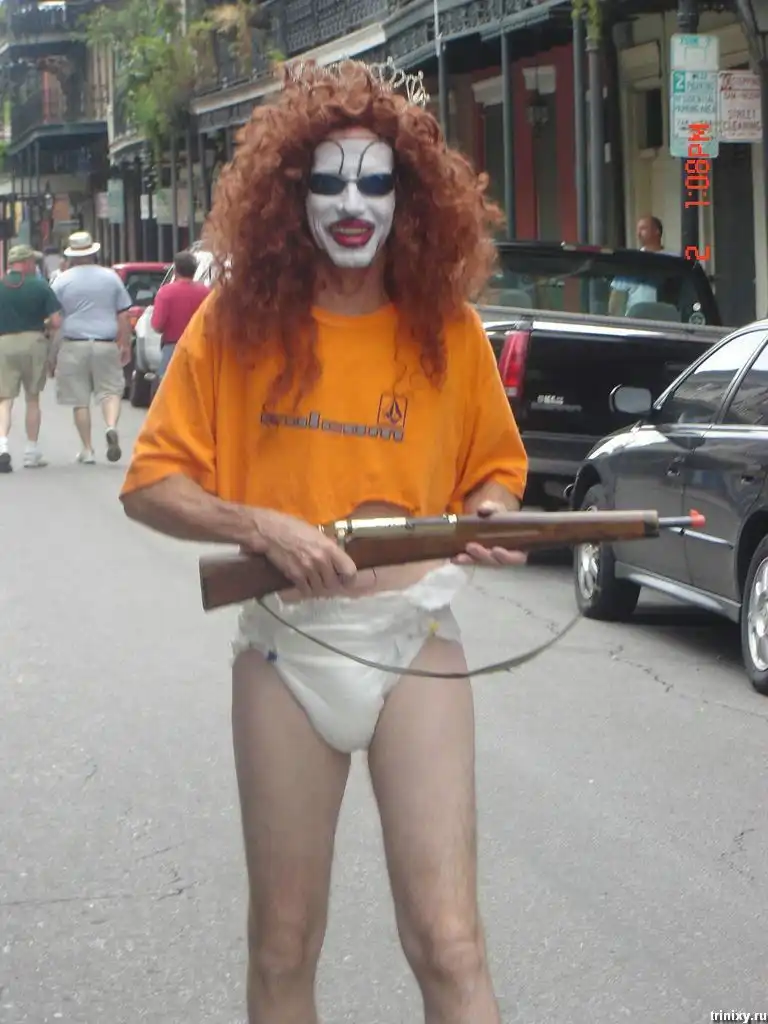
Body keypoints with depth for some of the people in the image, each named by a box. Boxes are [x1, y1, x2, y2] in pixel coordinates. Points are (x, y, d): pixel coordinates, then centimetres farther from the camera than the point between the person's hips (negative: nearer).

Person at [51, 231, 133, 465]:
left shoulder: (62, 280, 0)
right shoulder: (110, 277, 5)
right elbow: (123, 316, 6)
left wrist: (54, 349, 5)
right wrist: (125, 345, 14)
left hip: (74, 345, -1)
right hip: (106, 344, 1)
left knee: (80, 400, 4)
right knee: (111, 390, 8)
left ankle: (87, 449, 7)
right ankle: (111, 426, -20)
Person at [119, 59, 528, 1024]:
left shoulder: (447, 330, 0)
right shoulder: (237, 323, -3)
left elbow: (494, 470, 15)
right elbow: (150, 486, -1)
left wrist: (490, 514, -8)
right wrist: (265, 527, -17)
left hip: (414, 640, 0)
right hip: (286, 645, 1)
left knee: (448, 946, -9)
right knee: (284, 946, 11)